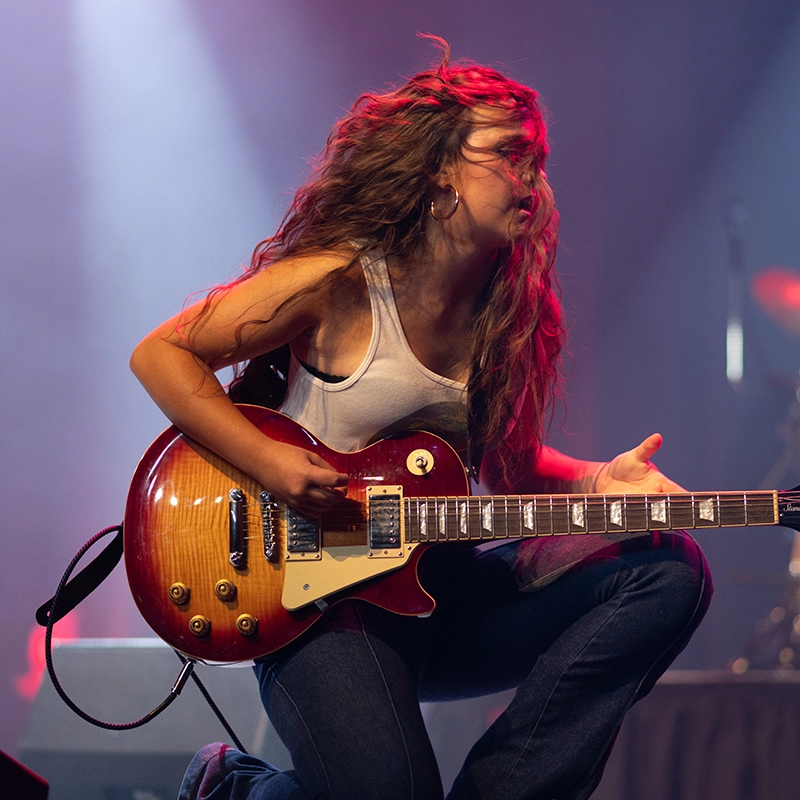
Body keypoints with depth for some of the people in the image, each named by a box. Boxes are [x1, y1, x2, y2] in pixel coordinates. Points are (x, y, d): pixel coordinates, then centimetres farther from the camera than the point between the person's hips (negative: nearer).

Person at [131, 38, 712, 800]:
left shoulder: (508, 310, 6)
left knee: (670, 570, -10)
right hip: (316, 596, -6)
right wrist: (269, 461, -17)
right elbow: (161, 353, -7)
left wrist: (597, 481, -2)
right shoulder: (338, 281, -12)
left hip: (436, 588, 6)